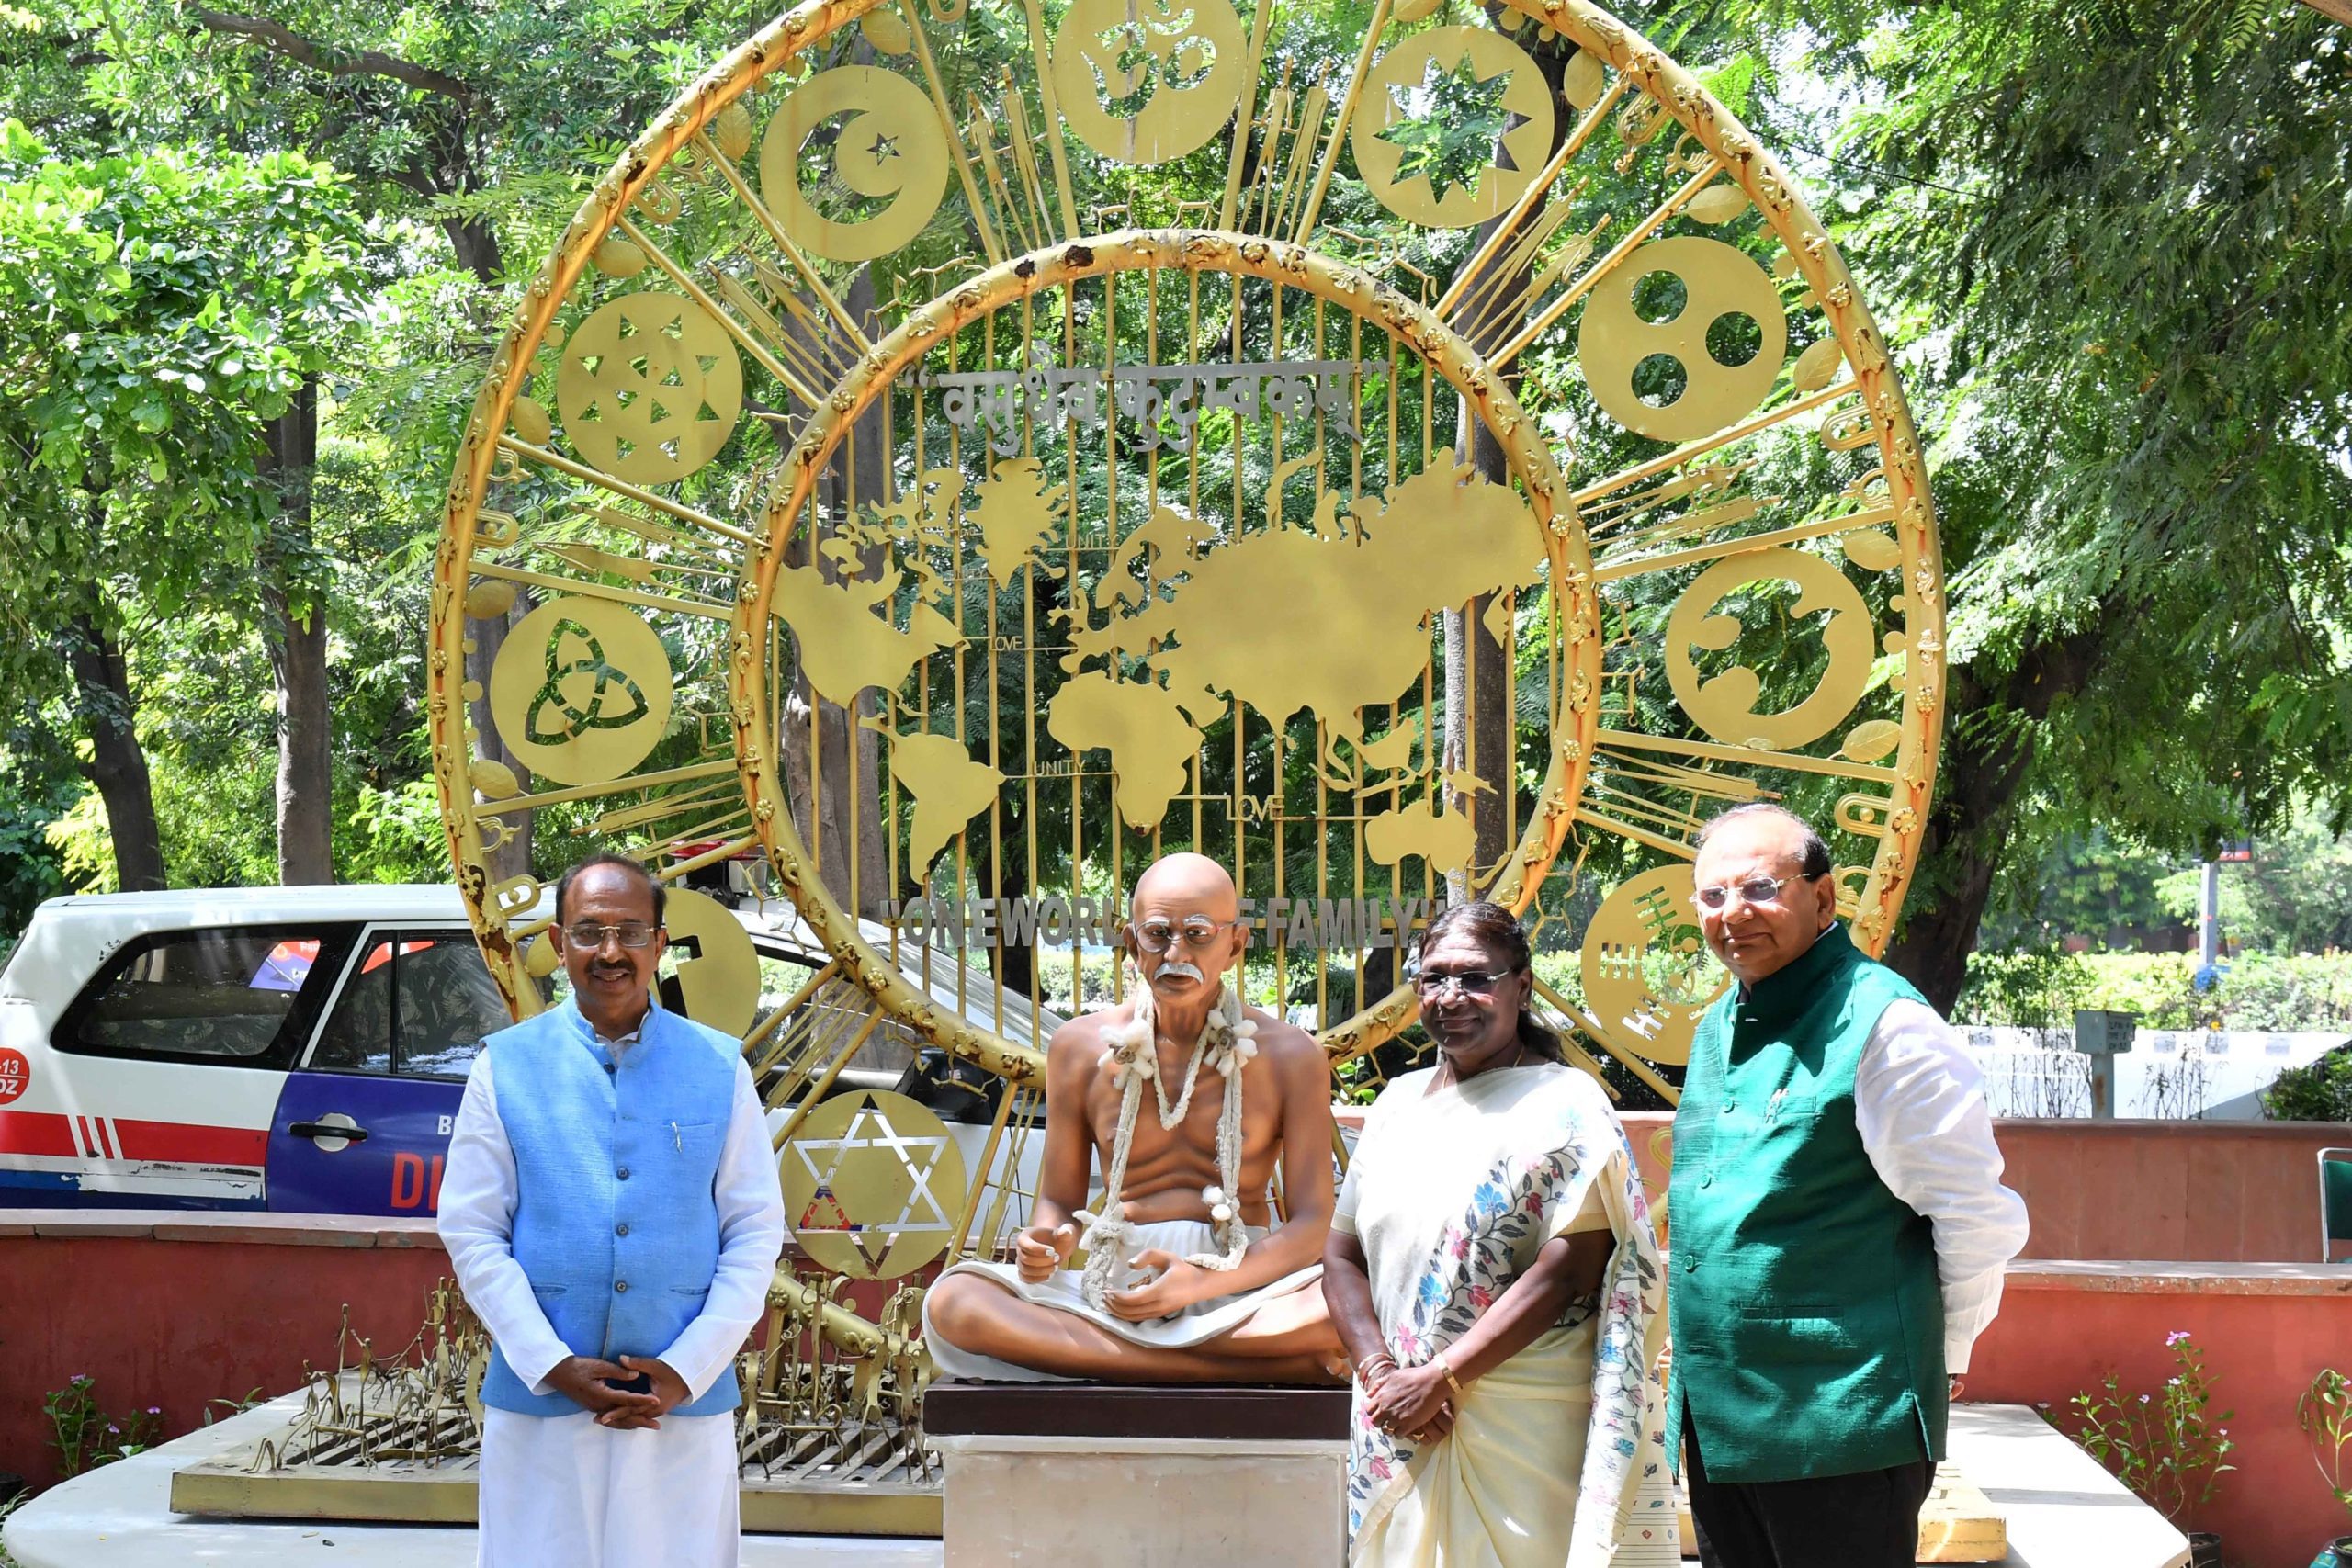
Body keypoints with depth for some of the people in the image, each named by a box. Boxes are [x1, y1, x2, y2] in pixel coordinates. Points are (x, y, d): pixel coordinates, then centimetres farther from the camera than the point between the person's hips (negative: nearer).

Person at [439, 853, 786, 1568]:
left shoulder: (719, 1067, 4)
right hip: (538, 1405, 0)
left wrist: (688, 1369, -7)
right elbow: (471, 1232, 0)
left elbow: (756, 1232, 3)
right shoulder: (505, 1066, 1)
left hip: (687, 1405, 1)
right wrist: (555, 1367, -9)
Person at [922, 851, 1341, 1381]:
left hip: (1240, 1292, -2)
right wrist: (1046, 1247, -12)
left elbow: (1310, 1223, -2)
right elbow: (1057, 1201, 14)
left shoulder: (1288, 1056, 3)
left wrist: (1203, 1284, -20)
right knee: (952, 1301, -28)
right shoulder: (1080, 1047, 9)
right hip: (1111, 1289, 2)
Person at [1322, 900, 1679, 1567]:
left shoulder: (1566, 1105, -5)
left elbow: (1566, 1272, -14)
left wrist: (1440, 1380, -15)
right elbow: (1343, 1255, 11)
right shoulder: (1397, 1104, 12)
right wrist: (1379, 1371, -6)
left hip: (1527, 1436, -5)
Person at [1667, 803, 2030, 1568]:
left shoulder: (1881, 1024, -13)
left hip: (1839, 1429, -8)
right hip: (1717, 1422, 8)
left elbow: (1976, 1219, -12)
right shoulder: (1718, 1028, 13)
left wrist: (1934, 1354, -1)